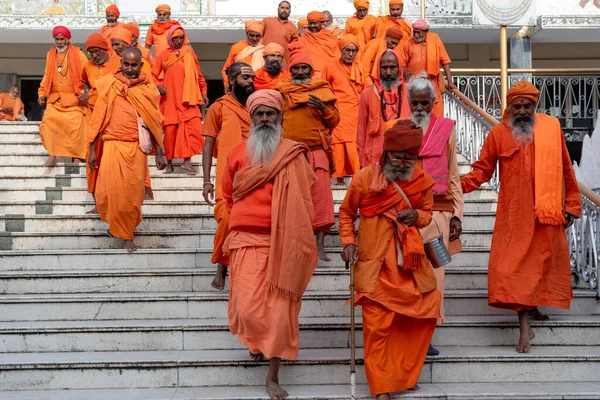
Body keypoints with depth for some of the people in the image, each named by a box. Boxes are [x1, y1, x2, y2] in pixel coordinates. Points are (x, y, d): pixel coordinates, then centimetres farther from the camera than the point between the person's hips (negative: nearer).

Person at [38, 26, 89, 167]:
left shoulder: (78, 54, 3)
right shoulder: (50, 55, 15)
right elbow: (47, 76, 19)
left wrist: (84, 91, -15)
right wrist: (42, 93, 9)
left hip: (73, 100, -3)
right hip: (55, 99, 3)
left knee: (75, 126, -10)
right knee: (48, 122, -13)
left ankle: (76, 156, 0)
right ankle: (52, 155, -8)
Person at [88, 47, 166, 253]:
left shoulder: (148, 88, 6)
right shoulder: (109, 84, 3)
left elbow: (155, 122, 10)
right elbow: (97, 118, 4)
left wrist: (159, 153, 8)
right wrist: (92, 150, 3)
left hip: (137, 147, 1)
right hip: (113, 145, -1)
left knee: (133, 193, 2)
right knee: (110, 191, -5)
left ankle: (127, 234, 19)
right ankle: (120, 227, 21)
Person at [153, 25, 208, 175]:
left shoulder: (190, 54, 9)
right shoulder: (164, 55, 7)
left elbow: (199, 75, 12)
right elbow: (153, 75, 7)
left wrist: (204, 92, 8)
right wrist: (157, 85, -12)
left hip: (187, 99, 1)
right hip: (170, 99, 0)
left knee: (194, 126, -14)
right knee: (170, 129, 1)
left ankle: (187, 160, -8)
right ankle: (169, 162, 12)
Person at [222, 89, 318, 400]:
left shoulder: (293, 154, 1)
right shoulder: (237, 153, 8)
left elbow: (301, 200, 1)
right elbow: (228, 195, 21)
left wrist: (297, 240, -3)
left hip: (282, 242, -1)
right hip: (247, 240, 1)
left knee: (279, 309, 0)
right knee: (249, 307, -5)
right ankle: (256, 339, 32)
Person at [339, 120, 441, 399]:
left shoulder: (422, 181, 2)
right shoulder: (365, 178, -6)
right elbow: (346, 212, 7)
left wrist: (416, 216, -9)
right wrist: (348, 242, -6)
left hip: (409, 261, 4)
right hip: (374, 262, -4)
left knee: (427, 309, 8)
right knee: (376, 326, -4)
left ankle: (403, 373, 27)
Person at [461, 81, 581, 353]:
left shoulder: (552, 128, 1)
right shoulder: (498, 134, 0)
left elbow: (566, 170, 6)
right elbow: (482, 170, -1)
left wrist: (571, 205, 5)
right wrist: (458, 185, -18)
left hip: (547, 213, 1)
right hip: (514, 215, -1)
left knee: (545, 263, 11)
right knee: (513, 266, -5)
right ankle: (525, 327, 1)